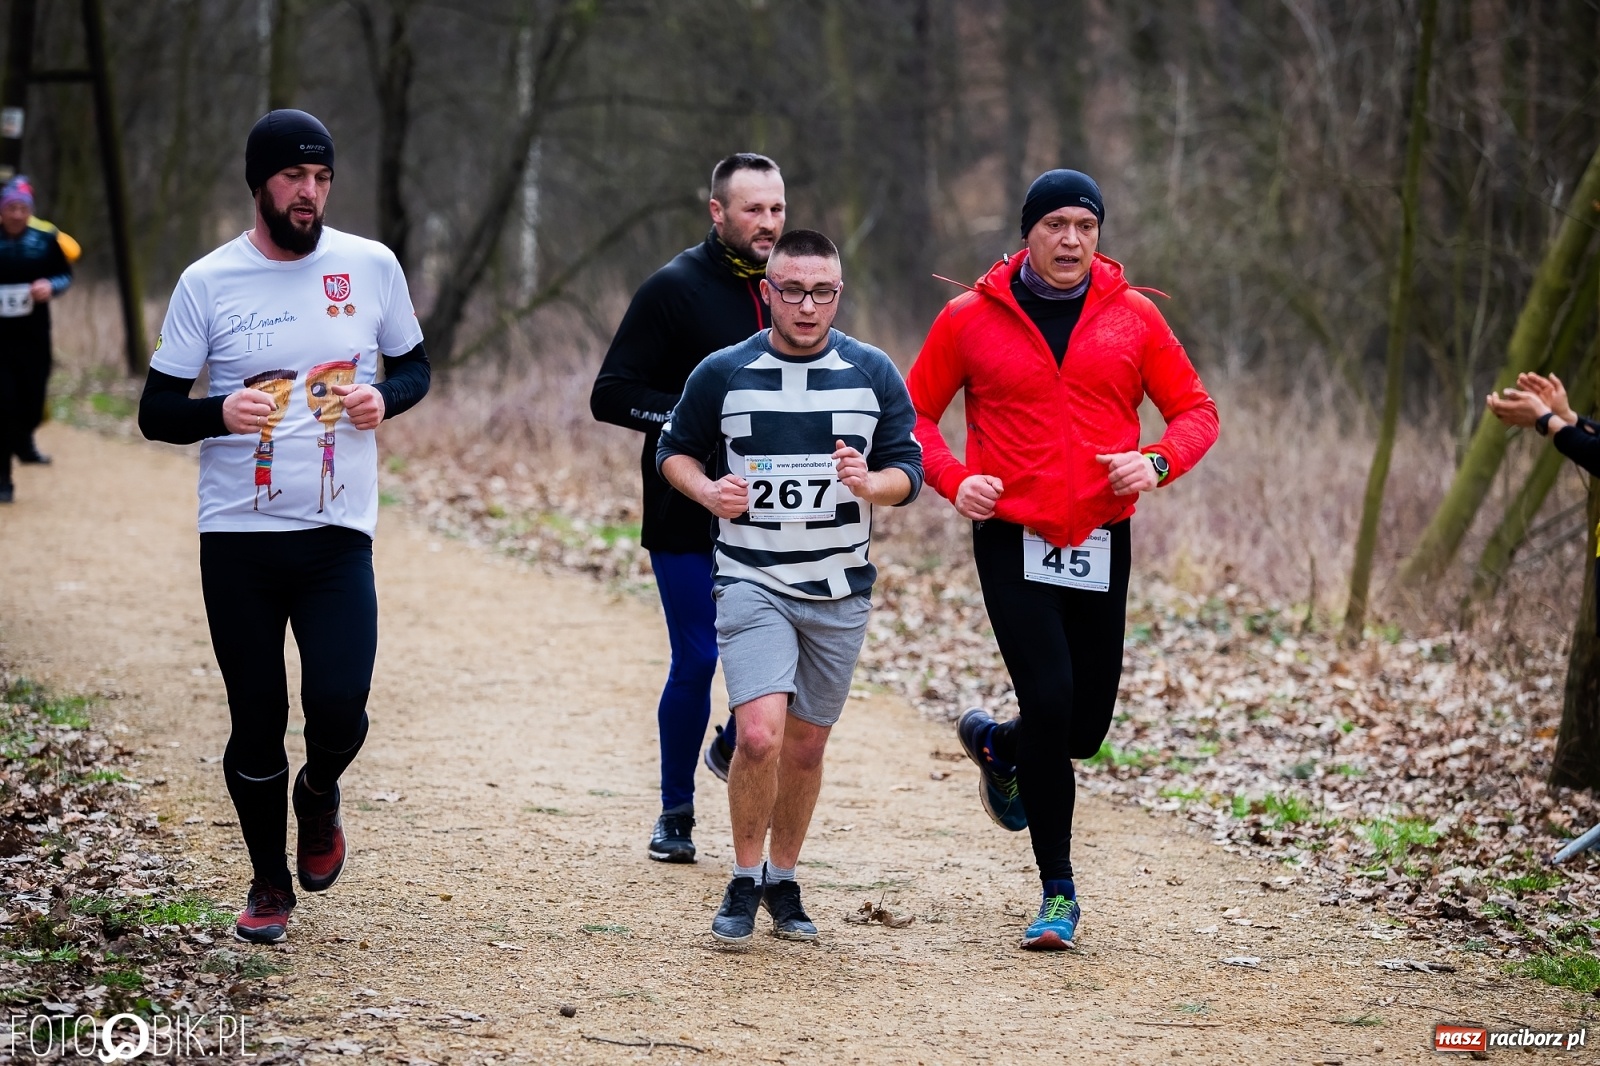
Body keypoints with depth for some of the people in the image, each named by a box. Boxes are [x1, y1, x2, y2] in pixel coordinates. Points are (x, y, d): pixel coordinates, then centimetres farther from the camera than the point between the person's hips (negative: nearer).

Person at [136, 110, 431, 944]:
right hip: (236, 534, 0)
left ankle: (318, 798, 22)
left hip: (338, 534, 0)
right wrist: (221, 412, -20)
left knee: (339, 706, -13)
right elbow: (156, 411, 1)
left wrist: (383, 397, -7)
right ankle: (269, 884, 23)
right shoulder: (208, 282, -1)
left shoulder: (371, 267, 3)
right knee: (256, 721, 3)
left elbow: (414, 367, 16)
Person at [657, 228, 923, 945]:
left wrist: (869, 484, -18)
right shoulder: (722, 373, -2)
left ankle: (784, 884, 27)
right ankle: (744, 882, 1)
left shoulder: (874, 374, 2)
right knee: (759, 734, -17)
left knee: (806, 746, 10)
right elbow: (675, 450, 10)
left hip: (840, 590, 2)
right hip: (752, 583, -2)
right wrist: (707, 491, -11)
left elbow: (908, 470, 5)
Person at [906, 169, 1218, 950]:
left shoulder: (1131, 316, 4)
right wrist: (952, 479, -10)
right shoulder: (971, 318, 0)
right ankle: (1057, 893, -1)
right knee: (1050, 702, -13)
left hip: (1101, 541, 3)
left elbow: (1195, 410, 8)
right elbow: (915, 412, 8)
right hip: (1012, 538, -3)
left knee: (1086, 725, 5)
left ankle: (996, 744, 42)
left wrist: (1158, 462, -13)